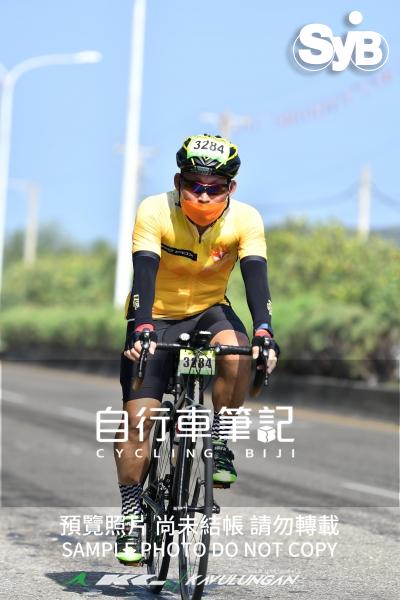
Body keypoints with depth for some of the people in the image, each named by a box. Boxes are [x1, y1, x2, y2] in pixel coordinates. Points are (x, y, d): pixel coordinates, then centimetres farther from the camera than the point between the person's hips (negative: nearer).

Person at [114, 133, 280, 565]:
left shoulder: (245, 220, -17)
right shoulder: (154, 212, -22)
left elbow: (255, 276, -27)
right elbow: (144, 271, -31)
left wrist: (263, 330, -43)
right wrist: (142, 327, -46)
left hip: (210, 312, 1)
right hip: (156, 319, -1)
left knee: (236, 351, -33)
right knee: (137, 418, -11)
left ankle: (219, 441, -12)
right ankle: (131, 517, 2)